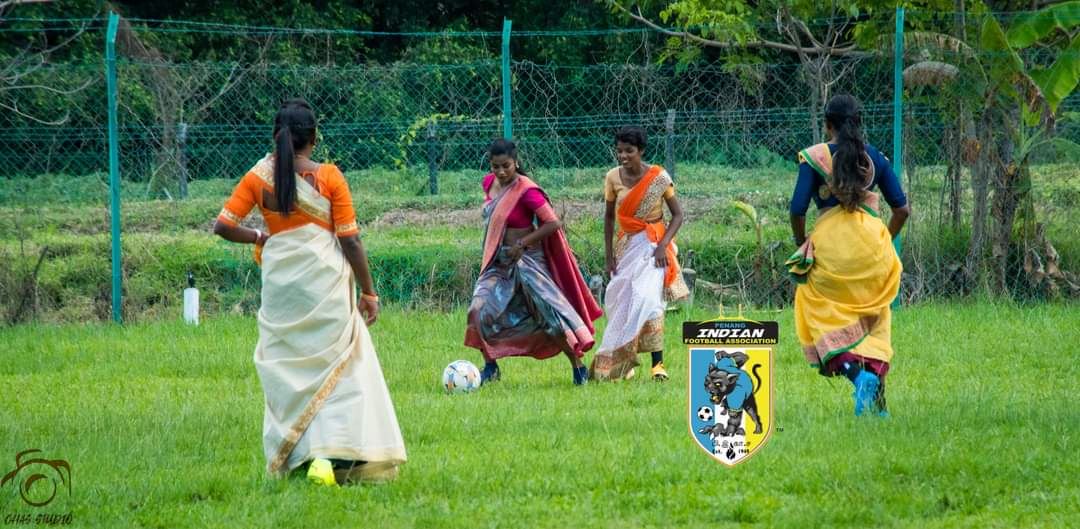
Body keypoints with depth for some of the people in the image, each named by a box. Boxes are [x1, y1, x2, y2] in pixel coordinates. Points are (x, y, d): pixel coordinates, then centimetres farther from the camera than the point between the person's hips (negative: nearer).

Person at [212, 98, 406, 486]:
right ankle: (328, 455, -12)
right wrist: (368, 292, 3)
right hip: (325, 278, -2)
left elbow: (223, 226, -2)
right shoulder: (328, 177, -5)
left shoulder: (259, 177, 1)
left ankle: (291, 457, 12)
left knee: (287, 368, 13)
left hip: (280, 280, 2)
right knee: (335, 367, 2)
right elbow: (350, 240, -4)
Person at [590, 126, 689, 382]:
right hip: (626, 245, 4)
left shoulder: (659, 177, -11)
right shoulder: (613, 178, -2)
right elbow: (609, 217, 10)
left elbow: (677, 215, -5)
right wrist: (608, 253, 4)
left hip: (652, 246, -4)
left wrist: (663, 245, -17)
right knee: (621, 303, 3)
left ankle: (658, 363, -21)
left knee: (648, 298, -21)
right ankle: (621, 362, 19)